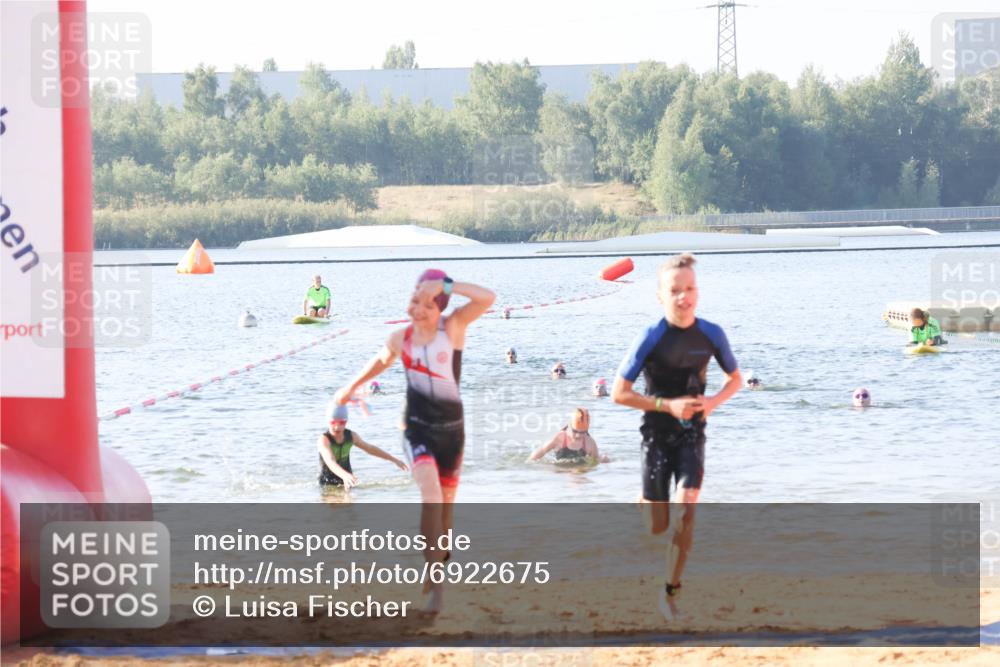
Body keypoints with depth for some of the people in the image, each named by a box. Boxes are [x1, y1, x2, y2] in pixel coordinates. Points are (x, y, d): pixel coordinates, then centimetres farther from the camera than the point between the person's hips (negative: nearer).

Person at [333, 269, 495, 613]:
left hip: (451, 428, 1)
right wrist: (352, 386, 36)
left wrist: (444, 285, -29)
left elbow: (487, 298, -24)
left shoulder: (454, 327, -7)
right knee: (430, 491, -23)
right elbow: (381, 360, 24)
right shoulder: (400, 339, 0)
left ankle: (437, 567, 34)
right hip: (417, 426, -1)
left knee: (445, 502, 12)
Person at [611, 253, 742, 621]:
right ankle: (642, 506, 41)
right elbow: (619, 393, -12)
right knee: (658, 526, 1)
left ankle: (671, 590, -2)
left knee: (687, 509, -16)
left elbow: (735, 378, 11)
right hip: (657, 434, -2)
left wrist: (715, 401, -10)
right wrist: (667, 406, -20)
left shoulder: (711, 334, -6)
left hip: (692, 433, 2)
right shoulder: (650, 339, -16)